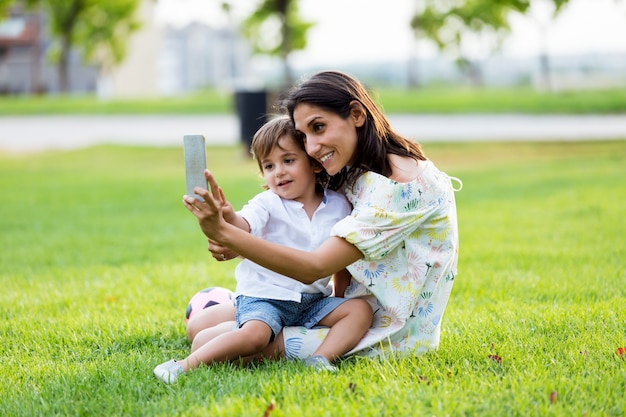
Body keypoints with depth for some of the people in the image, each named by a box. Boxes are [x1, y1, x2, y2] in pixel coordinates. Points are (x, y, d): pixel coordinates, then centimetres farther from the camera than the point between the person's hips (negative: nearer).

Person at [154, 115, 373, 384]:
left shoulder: (339, 206, 4)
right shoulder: (268, 203, -7)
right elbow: (245, 227, -29)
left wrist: (342, 295, 10)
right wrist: (228, 217, -51)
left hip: (313, 299, 5)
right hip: (264, 297, -5)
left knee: (361, 309, -12)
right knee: (254, 334, -30)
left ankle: (321, 359, -23)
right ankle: (186, 365, -23)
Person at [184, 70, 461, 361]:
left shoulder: (401, 184, -22)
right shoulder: (357, 174, 8)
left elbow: (314, 268, -26)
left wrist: (223, 233, -32)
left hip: (390, 336, -9)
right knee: (203, 323, 5)